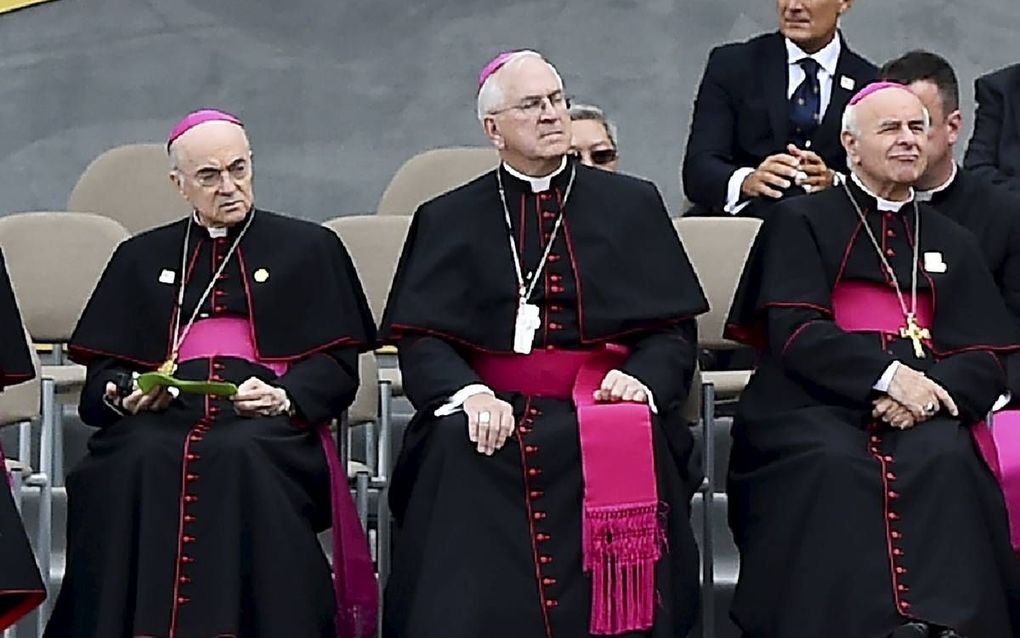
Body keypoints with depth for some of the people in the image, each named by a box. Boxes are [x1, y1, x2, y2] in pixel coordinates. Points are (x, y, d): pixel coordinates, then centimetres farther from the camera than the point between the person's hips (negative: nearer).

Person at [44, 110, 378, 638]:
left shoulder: (308, 248, 20)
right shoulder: (142, 257, 26)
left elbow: (337, 367, 10)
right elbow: (102, 373, 21)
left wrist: (285, 396, -11)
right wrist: (126, 394, -3)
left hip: (268, 420, -2)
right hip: (164, 413, 2)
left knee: (239, 458, -38)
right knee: (137, 463, -34)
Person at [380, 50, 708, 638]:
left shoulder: (633, 205, 15)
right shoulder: (448, 220, 14)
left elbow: (675, 329, 9)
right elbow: (422, 341, 4)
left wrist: (643, 378, -13)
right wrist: (469, 392, -18)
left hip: (602, 400, 0)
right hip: (495, 407, 0)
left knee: (626, 443, -33)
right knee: (460, 450, -33)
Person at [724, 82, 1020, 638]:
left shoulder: (952, 243, 25)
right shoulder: (801, 222, 15)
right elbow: (795, 334, -1)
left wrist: (930, 387, -11)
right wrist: (886, 374, -16)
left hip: (922, 405, 2)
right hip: (814, 403, -2)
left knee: (946, 461, -32)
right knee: (833, 465, -36)